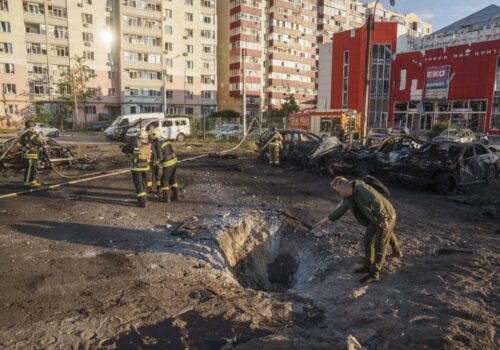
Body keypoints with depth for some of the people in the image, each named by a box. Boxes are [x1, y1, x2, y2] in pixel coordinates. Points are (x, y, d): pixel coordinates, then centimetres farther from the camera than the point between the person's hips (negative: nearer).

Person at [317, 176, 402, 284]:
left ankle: (374, 274, -1)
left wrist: (383, 220, -35)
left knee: (380, 245, -6)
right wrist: (328, 219, 12)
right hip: (375, 218, 9)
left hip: (387, 216, -9)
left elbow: (377, 202, -34)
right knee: (368, 238, 14)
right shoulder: (349, 195, -1)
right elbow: (341, 208, 10)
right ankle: (368, 266, 28)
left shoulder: (362, 189, -30)